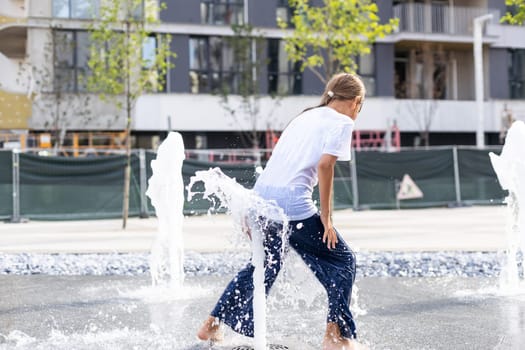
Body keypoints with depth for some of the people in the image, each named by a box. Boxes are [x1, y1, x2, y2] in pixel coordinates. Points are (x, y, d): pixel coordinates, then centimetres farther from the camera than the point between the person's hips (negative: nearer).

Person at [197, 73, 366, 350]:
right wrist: (325, 216, -8)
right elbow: (325, 165, -12)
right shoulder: (342, 122, 2)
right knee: (342, 260, 8)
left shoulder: (305, 116, 23)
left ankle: (212, 325, 30)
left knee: (265, 264, 25)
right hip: (292, 203, -8)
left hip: (261, 194, 8)